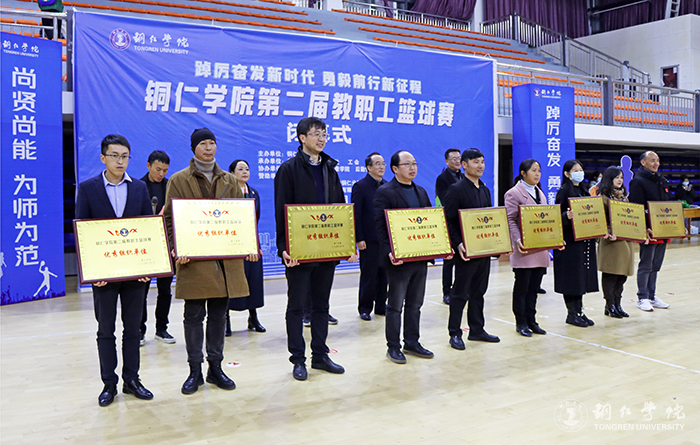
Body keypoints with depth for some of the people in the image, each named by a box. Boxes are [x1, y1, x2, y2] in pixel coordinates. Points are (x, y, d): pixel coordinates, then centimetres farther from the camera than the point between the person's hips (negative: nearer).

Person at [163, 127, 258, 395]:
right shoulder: (179, 180, 4)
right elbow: (170, 218, 1)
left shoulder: (229, 181, 13)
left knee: (219, 314, 9)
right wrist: (176, 250, -12)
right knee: (194, 315, 3)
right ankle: (195, 371, 15)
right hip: (194, 259, -3)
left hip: (226, 257, 3)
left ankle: (215, 367, 21)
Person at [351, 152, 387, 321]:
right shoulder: (360, 186, -6)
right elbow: (356, 214, -9)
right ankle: (365, 308, 14)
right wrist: (359, 239, -14)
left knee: (384, 274, 10)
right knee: (368, 275, 2)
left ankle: (381, 306, 22)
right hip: (369, 240, -5)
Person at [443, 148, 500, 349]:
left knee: (479, 292, 14)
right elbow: (448, 221, -14)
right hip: (466, 250, -7)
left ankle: (477, 330, 25)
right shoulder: (456, 189, -10)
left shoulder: (485, 190, 14)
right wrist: (458, 244, -23)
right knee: (461, 293, 1)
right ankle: (455, 334, 11)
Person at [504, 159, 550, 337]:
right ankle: (521, 323, 11)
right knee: (522, 287, 1)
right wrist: (518, 240, -23)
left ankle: (531, 321, 19)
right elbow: (511, 220, -12)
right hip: (524, 249, -7)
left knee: (534, 287, 10)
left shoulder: (540, 193, 18)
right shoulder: (513, 193, -6)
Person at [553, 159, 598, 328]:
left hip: (585, 239, 8)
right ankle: (571, 313, 5)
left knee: (582, 275, 9)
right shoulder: (564, 191, -8)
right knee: (571, 277, -3)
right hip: (570, 240, -8)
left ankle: (579, 311, 17)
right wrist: (567, 216, -33)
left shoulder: (583, 191, 15)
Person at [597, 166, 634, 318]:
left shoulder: (623, 196, 17)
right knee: (610, 274, -2)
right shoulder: (604, 197, -7)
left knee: (622, 274, 10)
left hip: (626, 240, 7)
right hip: (612, 241, -7)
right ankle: (609, 306, 8)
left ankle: (617, 304, 19)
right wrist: (607, 235, -25)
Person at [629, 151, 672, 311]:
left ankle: (652, 296, 22)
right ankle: (643, 298, 9)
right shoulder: (638, 181, -9)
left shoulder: (662, 181, 16)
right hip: (648, 231, -7)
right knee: (646, 266, 0)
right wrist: (645, 229, -24)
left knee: (656, 266, 13)